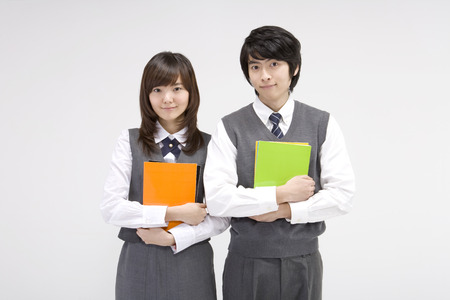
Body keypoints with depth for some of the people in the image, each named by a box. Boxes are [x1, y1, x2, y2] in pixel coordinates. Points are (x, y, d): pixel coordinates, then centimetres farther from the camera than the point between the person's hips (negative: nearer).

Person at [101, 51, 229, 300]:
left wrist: (174, 237, -13)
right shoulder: (130, 142, 1)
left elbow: (222, 216, -2)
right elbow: (110, 208, -7)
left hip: (191, 262, 0)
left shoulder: (209, 146, 0)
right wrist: (173, 213, -13)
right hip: (139, 263, 0)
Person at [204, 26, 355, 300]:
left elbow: (343, 194, -4)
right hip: (247, 264, -1)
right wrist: (281, 194, -14)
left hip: (304, 263, 1)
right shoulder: (230, 128, -2)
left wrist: (284, 211, -13)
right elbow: (216, 199, -12)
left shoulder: (323, 125, 2)